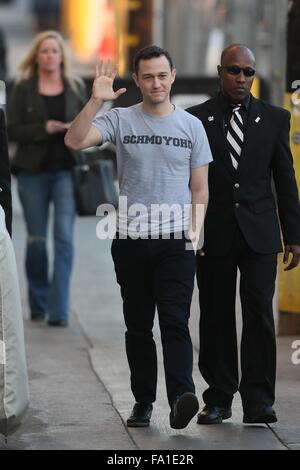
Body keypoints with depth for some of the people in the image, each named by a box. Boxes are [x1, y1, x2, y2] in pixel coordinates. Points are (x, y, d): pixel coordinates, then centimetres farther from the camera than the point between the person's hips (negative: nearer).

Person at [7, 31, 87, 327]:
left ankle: (58, 309, -11)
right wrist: (44, 128, -15)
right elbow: (12, 131, -3)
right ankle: (38, 305, 22)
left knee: (64, 238, -11)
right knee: (36, 239, 6)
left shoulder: (75, 88, 8)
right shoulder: (23, 90, 3)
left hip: (66, 170, 0)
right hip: (33, 172, 0)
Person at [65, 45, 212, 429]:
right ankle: (143, 401, 18)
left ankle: (180, 399, -23)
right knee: (138, 326, 9)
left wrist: (195, 234, -3)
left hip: (176, 243, -1)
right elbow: (75, 140, -14)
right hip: (130, 241, 1)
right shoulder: (120, 120, 2)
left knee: (175, 323, -12)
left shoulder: (191, 126, 5)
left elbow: (199, 188, 8)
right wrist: (96, 100, -25)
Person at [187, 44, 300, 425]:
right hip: (213, 235, 0)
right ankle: (219, 398, 12)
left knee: (259, 313, -7)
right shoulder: (196, 119, 3)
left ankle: (258, 400, -4)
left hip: (259, 234, 0)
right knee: (216, 318, 4)